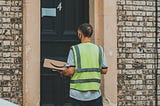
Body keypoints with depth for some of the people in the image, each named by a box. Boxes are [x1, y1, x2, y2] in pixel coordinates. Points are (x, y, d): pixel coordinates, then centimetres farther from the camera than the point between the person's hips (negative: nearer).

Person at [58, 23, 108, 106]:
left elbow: (70, 71, -12)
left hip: (78, 94, -2)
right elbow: (104, 70, 3)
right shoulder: (99, 49, 1)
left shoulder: (74, 49, -7)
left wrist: (62, 72, 9)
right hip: (95, 94, 2)